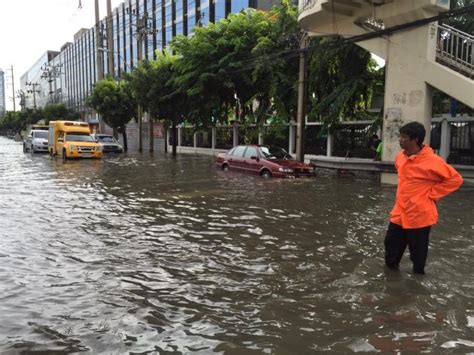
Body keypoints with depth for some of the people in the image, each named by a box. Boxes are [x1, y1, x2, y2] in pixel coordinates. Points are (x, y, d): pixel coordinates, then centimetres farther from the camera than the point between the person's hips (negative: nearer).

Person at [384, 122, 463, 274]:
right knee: (391, 244, 14)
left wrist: (431, 194, -13)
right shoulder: (400, 157, 2)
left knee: (417, 253, 10)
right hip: (399, 213, 6)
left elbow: (455, 179, -13)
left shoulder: (431, 161, -20)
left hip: (419, 216, -6)